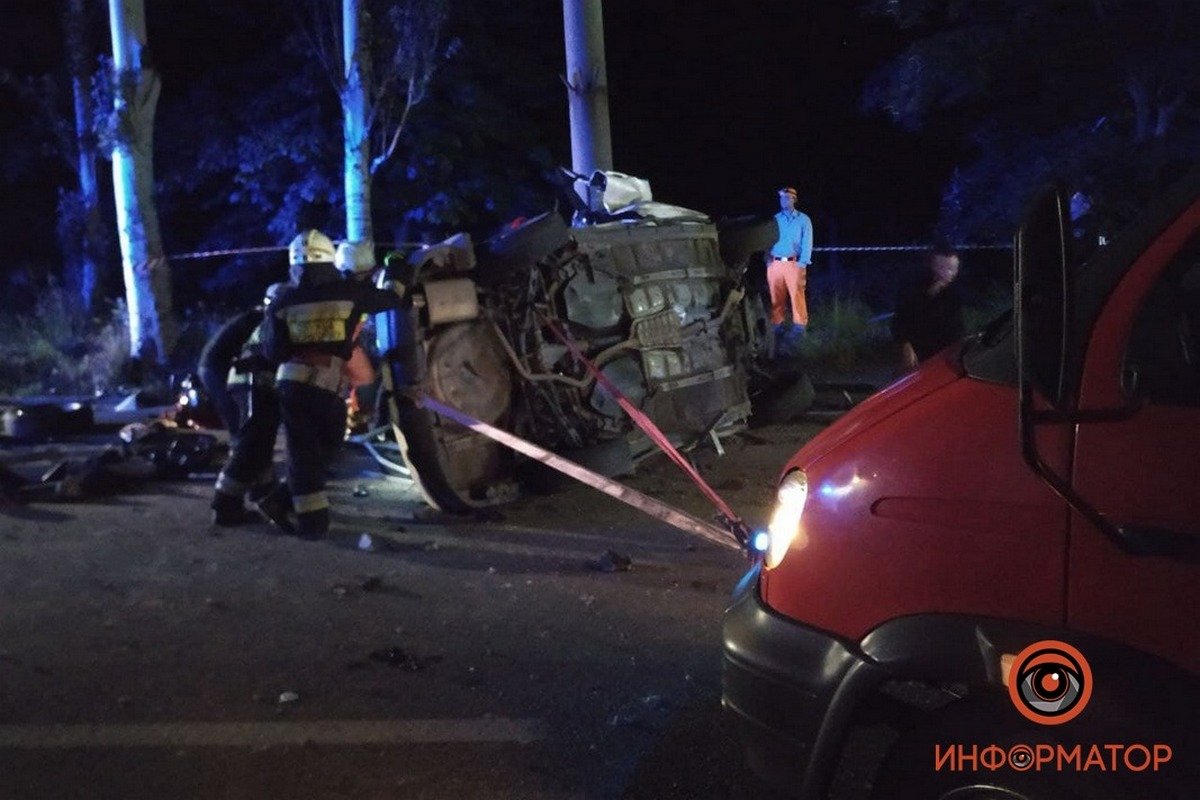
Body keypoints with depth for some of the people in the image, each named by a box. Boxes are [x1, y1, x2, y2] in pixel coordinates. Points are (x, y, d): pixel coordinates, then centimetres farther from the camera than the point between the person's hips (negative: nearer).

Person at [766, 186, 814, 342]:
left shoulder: (803, 219, 6)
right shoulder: (775, 219, 15)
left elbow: (807, 243, 0)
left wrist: (803, 262, -11)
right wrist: (767, 259, 0)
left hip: (793, 263, -3)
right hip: (774, 263, 3)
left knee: (797, 295, -8)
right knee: (776, 297, 4)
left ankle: (799, 326, -4)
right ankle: (778, 325, 12)